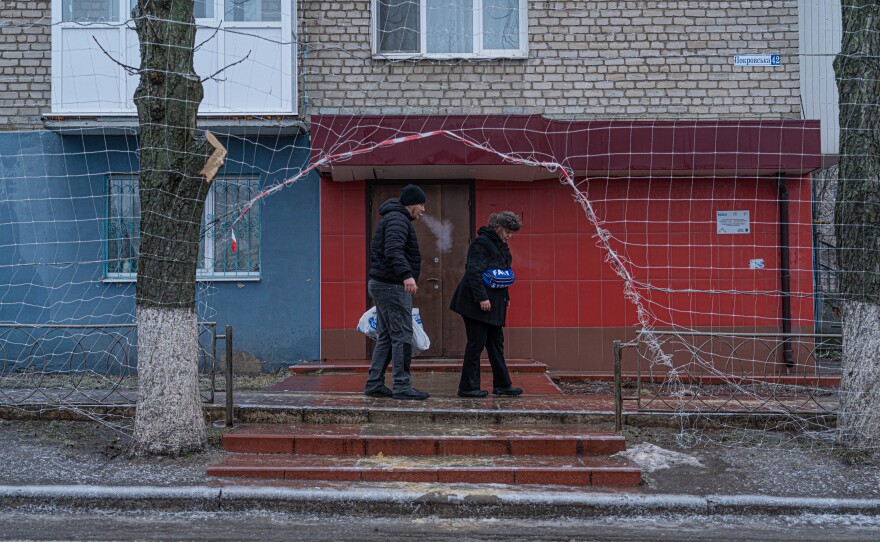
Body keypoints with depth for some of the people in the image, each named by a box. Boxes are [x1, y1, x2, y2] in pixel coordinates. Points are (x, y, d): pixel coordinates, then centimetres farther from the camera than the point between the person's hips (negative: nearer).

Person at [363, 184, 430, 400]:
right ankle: (402, 386, -3)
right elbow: (393, 251, -28)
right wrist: (407, 275, -40)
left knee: (387, 337, 14)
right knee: (402, 336, -7)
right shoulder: (398, 220, -12)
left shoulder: (393, 218, 22)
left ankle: (374, 384, 17)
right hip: (392, 286, -11)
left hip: (381, 285, 11)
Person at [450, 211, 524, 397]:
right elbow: (474, 272, -19)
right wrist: (482, 298, -23)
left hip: (495, 304, 10)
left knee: (496, 343, 12)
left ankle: (502, 384, 19)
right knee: (476, 343, -5)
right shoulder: (481, 243, -12)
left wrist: (505, 297, 18)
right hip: (478, 304, -10)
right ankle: (468, 387, 3)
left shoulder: (501, 246, 18)